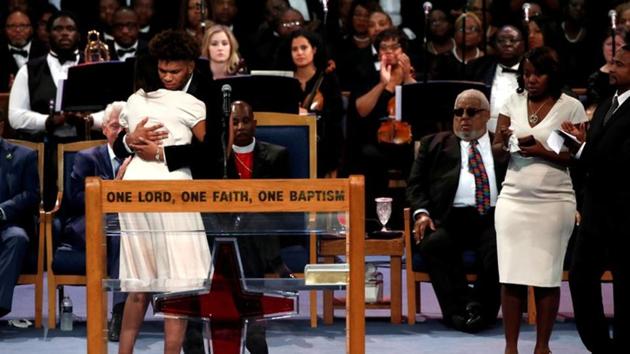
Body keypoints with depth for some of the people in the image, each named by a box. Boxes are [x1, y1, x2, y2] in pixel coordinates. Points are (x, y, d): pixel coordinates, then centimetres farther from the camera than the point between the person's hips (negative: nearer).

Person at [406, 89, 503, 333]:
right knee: (432, 244, -32)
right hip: (451, 218, 1)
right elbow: (416, 183, 16)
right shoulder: (435, 144, 24)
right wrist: (421, 212, -2)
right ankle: (460, 307, -27)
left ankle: (481, 309, -21)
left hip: (493, 218, -1)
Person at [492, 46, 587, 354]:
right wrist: (505, 143, -14)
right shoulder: (513, 102, 8)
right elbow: (497, 153, 9)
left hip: (553, 202, -2)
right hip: (513, 200, 3)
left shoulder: (571, 107, -1)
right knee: (511, 276, 0)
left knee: (546, 277, 0)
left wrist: (544, 152, -17)